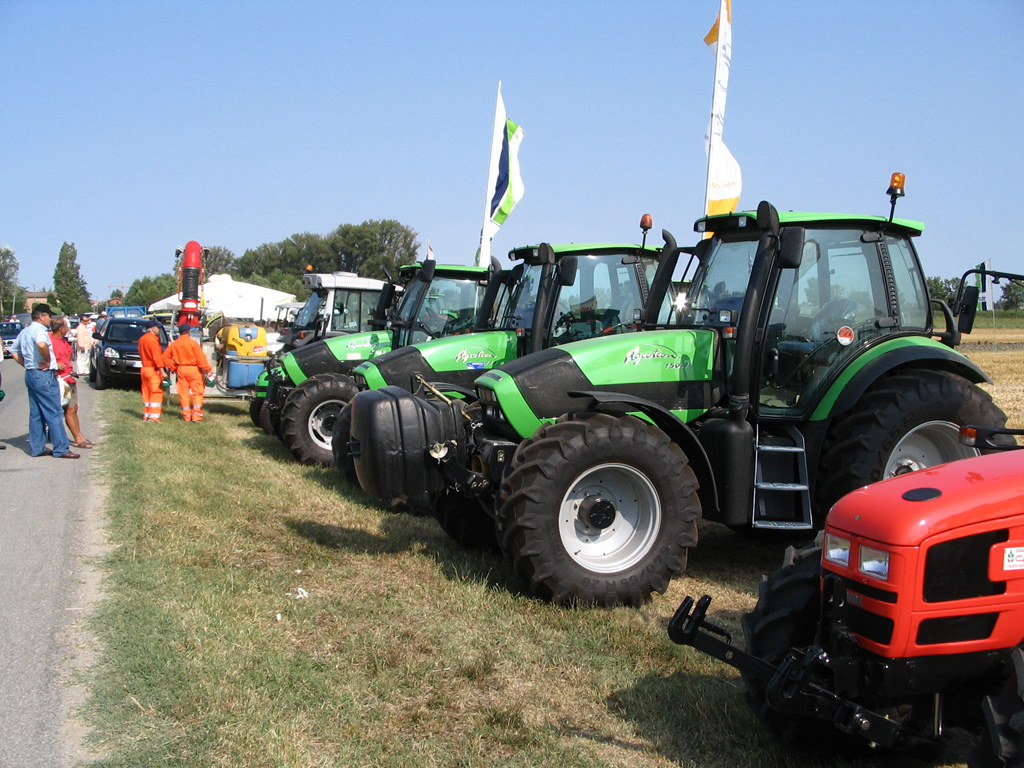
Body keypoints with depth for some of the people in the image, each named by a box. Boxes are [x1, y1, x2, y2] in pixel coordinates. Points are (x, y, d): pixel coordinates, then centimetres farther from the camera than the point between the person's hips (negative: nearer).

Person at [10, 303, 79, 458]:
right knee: (54, 414, -5)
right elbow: (41, 344, -36)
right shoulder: (39, 330, -14)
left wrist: (27, 365, 14)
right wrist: (47, 360, -22)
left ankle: (36, 447, 16)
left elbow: (15, 352, 23)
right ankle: (61, 449, -3)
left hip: (30, 374, 10)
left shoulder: (24, 331, 16)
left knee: (35, 414, 13)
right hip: (43, 375, -10)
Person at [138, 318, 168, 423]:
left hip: (144, 368, 9)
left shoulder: (141, 339, 11)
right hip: (153, 370, -9)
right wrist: (162, 371, -21)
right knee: (156, 393, -7)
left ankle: (146, 415, 18)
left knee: (146, 393, 14)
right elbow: (157, 356, -20)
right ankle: (154, 417, -10)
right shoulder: (153, 340, -15)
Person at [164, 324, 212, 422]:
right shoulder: (193, 342, -10)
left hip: (181, 370, 4)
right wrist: (206, 370, -12)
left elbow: (166, 357, 7)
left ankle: (186, 415, 13)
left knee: (183, 393, 10)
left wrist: (173, 367, 11)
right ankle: (196, 415, -5)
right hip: (194, 370, -4)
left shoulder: (173, 344, 4)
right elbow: (201, 357, -13)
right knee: (197, 392, 1)